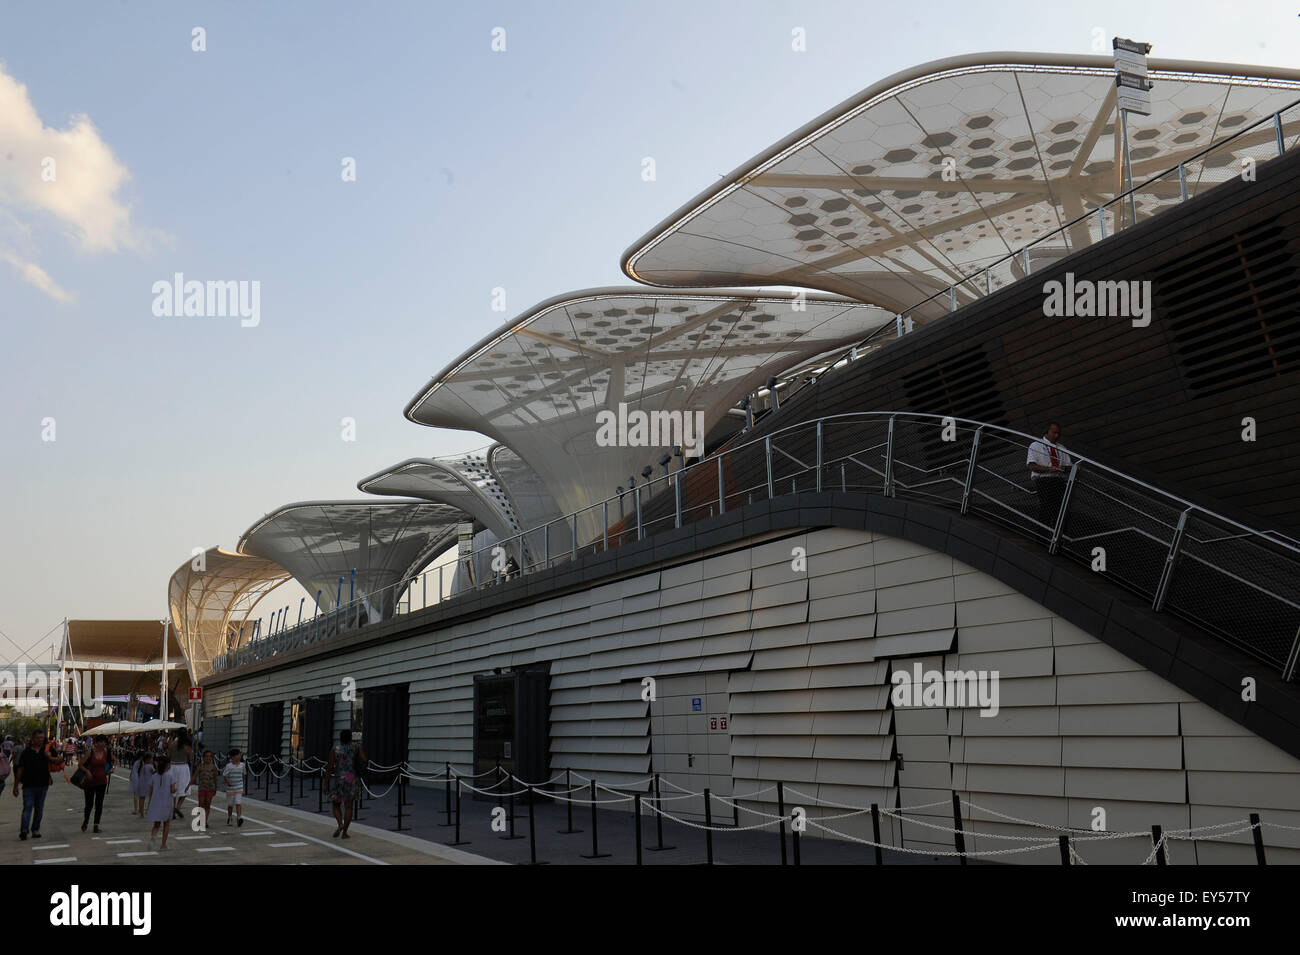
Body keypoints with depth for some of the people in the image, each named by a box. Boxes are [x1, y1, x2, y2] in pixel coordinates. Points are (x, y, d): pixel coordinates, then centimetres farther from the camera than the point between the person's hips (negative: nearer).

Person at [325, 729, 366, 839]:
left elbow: (330, 767, -6)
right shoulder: (357, 749, 2)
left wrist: (326, 783, -2)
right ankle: (344, 832, 4)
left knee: (336, 805, 13)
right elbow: (364, 761, -13)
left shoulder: (334, 750, -1)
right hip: (352, 780, 1)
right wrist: (356, 767, 8)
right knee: (348, 807, 6)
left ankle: (340, 824, -11)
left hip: (338, 780, -1)